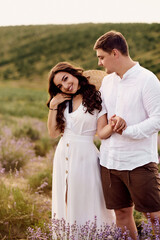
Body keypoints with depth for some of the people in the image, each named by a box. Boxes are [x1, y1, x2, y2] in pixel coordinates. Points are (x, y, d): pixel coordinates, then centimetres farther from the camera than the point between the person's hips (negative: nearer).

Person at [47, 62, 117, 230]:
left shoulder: (96, 97, -6)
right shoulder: (62, 102, 10)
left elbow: (102, 132, -11)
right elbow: (53, 133, 5)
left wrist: (112, 126, -33)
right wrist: (53, 107, -2)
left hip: (84, 156, -5)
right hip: (62, 155, 6)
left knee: (85, 203, 1)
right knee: (66, 202, 13)